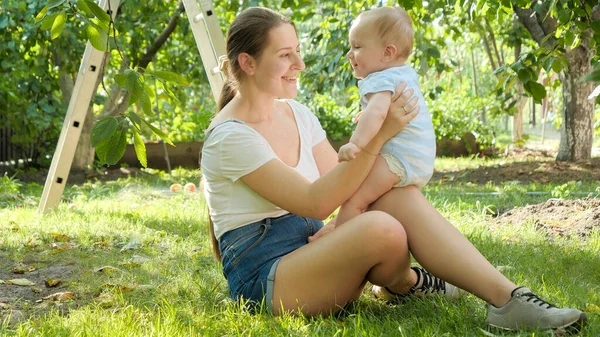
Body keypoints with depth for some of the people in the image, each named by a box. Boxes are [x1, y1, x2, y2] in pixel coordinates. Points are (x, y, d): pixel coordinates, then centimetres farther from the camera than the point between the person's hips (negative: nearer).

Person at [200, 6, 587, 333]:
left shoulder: (297, 113, 10)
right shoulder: (229, 136, -15)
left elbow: (339, 184, 8)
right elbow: (315, 203, -22)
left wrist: (341, 227, -16)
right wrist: (378, 135, -25)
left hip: (310, 246, 8)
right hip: (262, 276, -7)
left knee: (403, 196, -18)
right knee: (382, 229, -32)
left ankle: (507, 299, -23)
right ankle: (406, 283, 5)